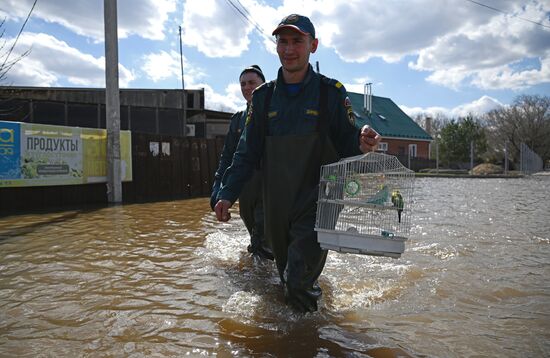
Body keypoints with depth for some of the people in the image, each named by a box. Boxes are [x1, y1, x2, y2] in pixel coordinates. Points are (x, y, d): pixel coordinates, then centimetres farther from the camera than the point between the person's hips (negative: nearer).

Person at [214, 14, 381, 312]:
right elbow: (247, 152, 9)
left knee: (299, 282, -14)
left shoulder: (331, 92, -1)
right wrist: (227, 194, 1)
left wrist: (362, 145, -24)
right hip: (276, 206, 4)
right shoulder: (263, 97, 7)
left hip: (317, 204, -3)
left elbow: (347, 144, 0)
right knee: (285, 276, 17)